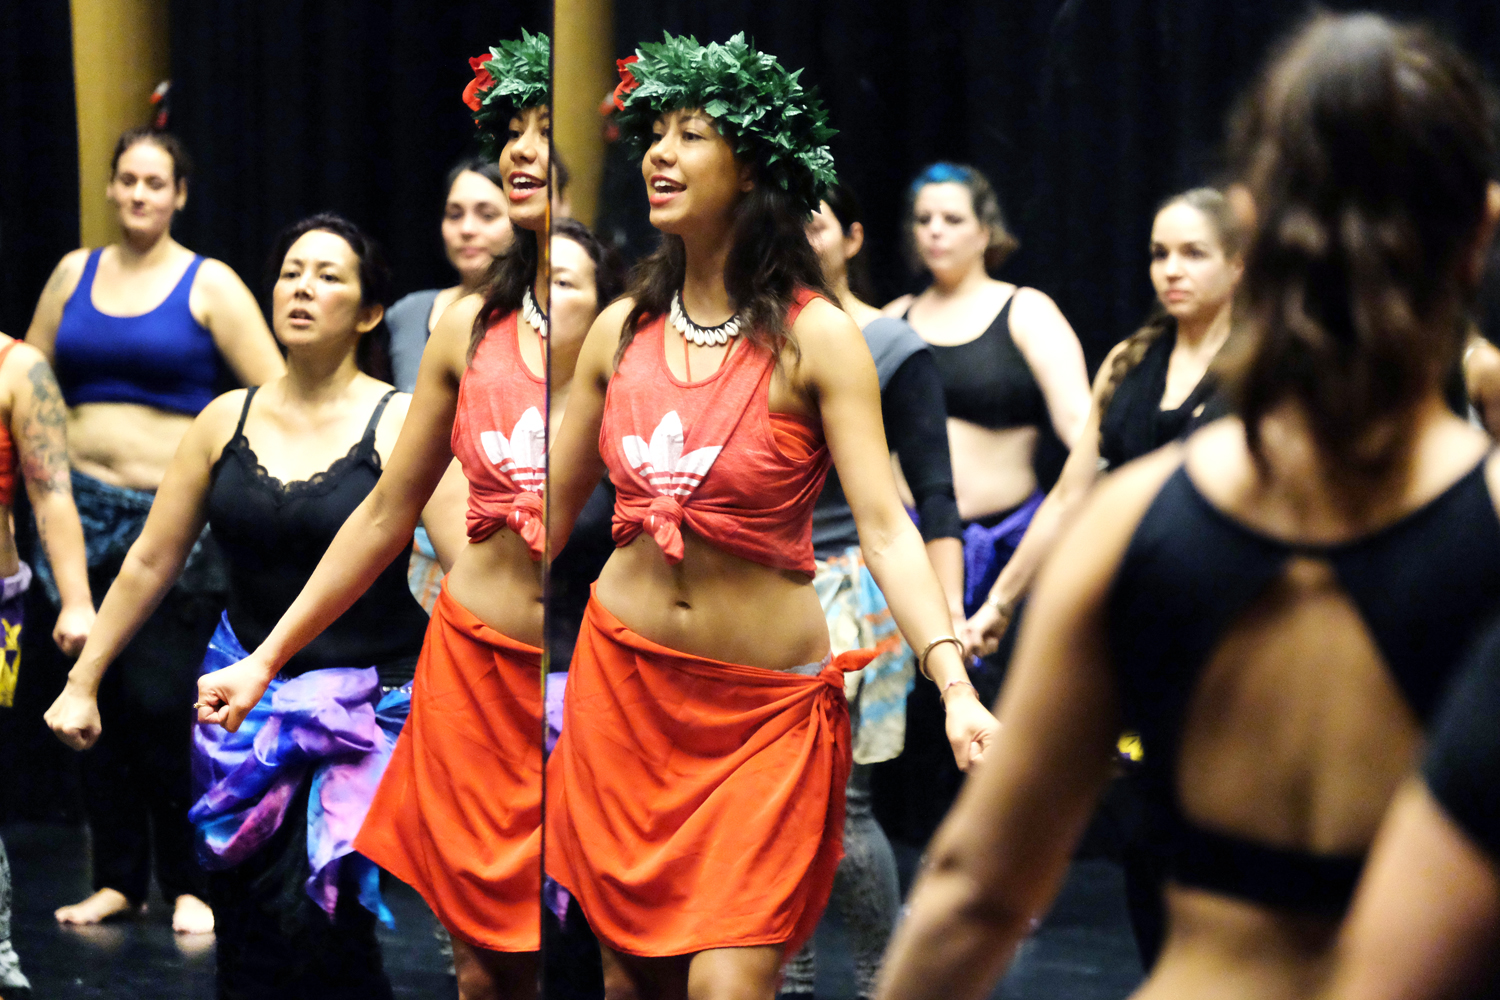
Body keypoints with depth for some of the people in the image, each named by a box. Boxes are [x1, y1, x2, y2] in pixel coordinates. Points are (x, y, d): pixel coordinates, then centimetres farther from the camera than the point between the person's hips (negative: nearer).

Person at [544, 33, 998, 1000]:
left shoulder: (814, 337, -10)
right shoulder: (621, 330, 4)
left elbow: (886, 527, -16)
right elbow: (555, 508, 13)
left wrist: (955, 685, -29)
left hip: (766, 704, -4)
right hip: (622, 676, 4)